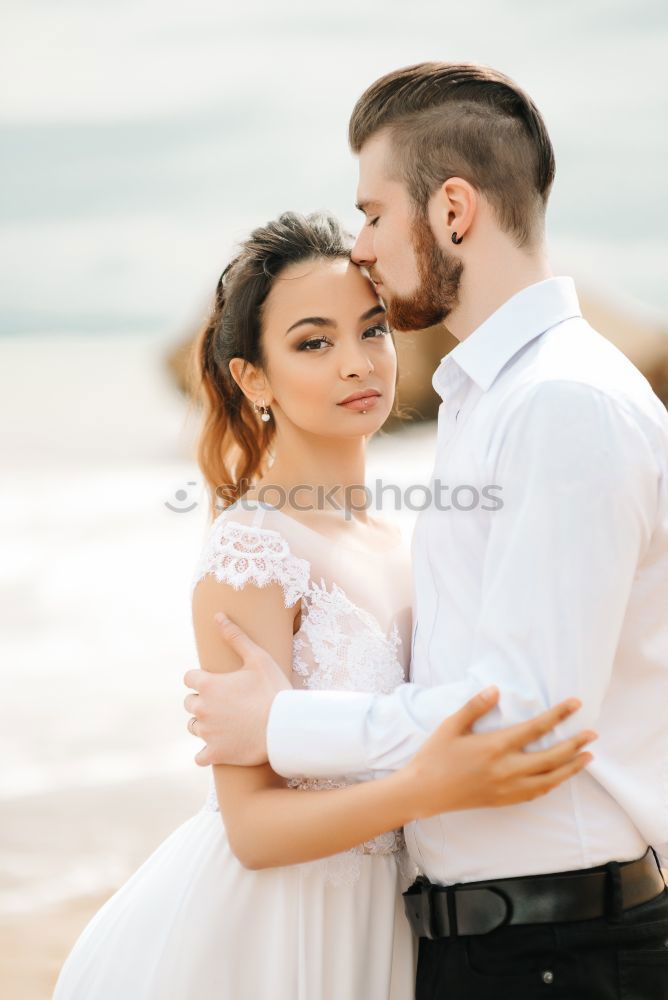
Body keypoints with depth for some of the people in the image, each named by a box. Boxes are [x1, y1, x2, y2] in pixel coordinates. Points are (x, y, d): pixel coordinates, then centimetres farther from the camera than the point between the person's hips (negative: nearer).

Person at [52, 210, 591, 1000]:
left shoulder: (390, 542, 5)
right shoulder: (248, 554, -17)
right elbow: (253, 826, -20)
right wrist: (429, 789, -33)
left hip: (363, 929, 7)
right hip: (252, 936, -7)